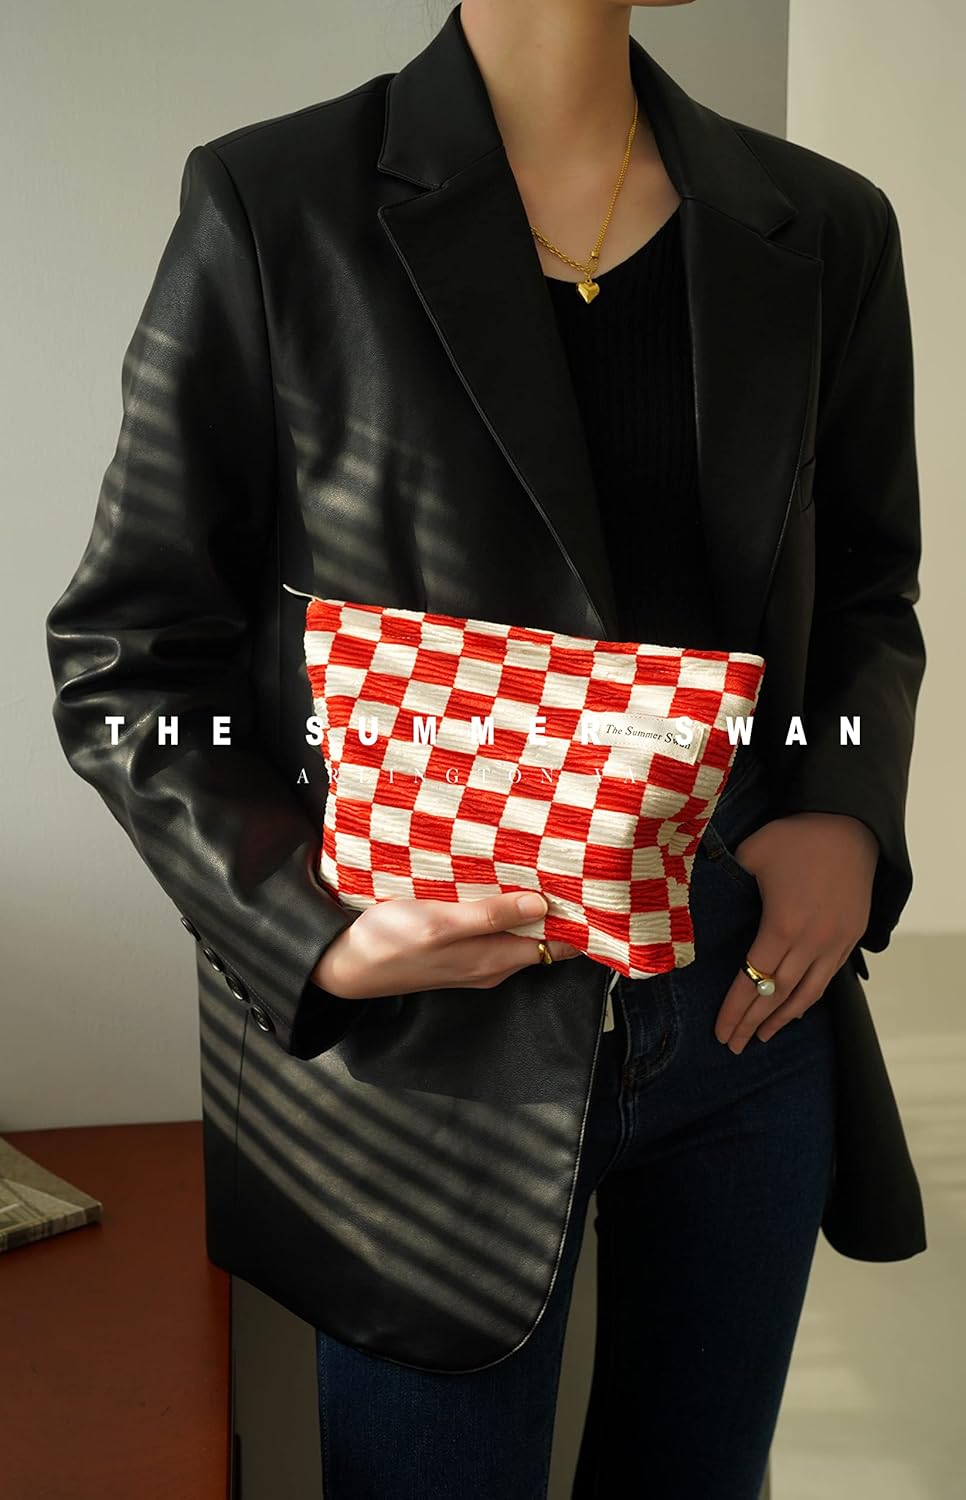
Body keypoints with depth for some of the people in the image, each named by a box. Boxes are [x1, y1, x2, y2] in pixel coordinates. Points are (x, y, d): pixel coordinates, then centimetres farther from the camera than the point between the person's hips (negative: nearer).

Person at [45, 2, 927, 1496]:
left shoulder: (822, 231, 4)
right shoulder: (273, 208, -8)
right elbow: (125, 666, -6)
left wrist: (849, 818, -5)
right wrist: (312, 923, -20)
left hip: (754, 1007, 5)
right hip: (434, 1054, -4)